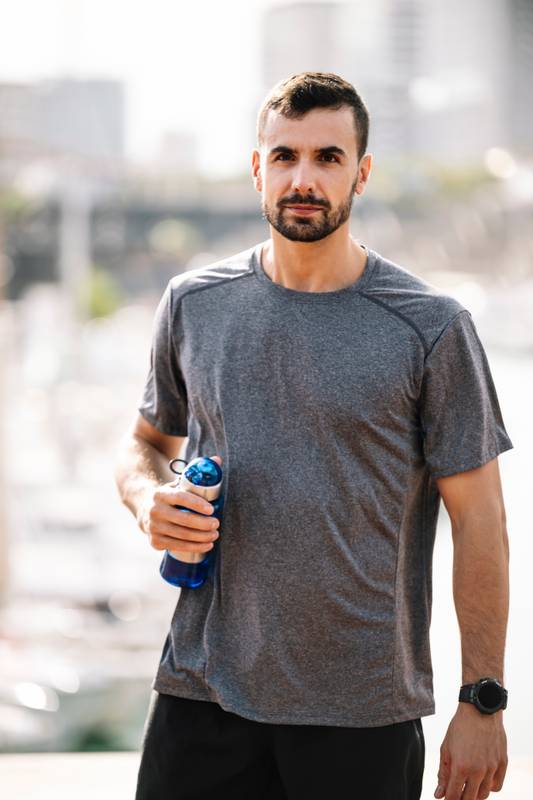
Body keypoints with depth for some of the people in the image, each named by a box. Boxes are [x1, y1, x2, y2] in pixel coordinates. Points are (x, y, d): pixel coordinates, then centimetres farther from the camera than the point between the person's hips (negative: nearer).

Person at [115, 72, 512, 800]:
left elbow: (478, 521, -3)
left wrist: (483, 702, -7)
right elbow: (147, 441, 20)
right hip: (201, 693, 3)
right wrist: (149, 502, -4)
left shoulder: (431, 328, -4)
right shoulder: (194, 304, 6)